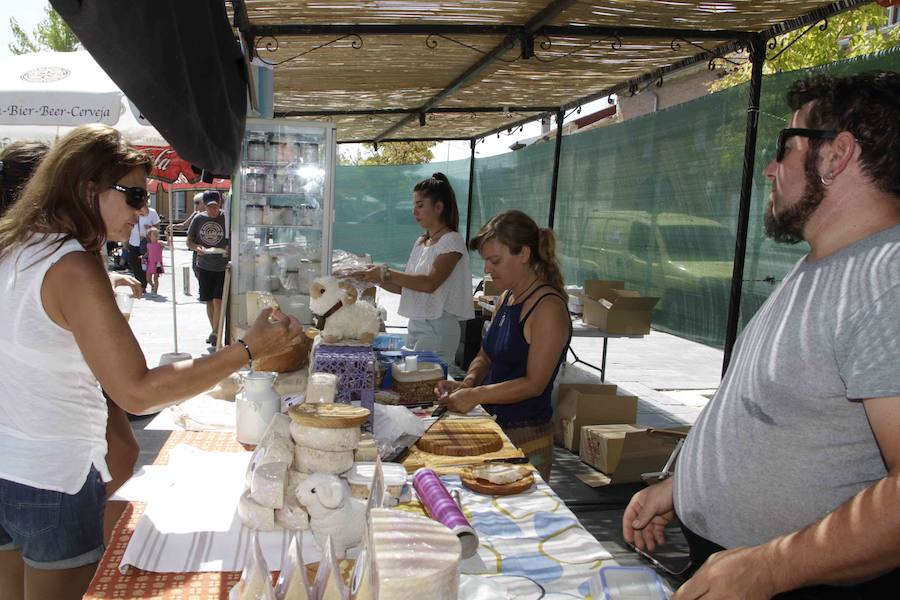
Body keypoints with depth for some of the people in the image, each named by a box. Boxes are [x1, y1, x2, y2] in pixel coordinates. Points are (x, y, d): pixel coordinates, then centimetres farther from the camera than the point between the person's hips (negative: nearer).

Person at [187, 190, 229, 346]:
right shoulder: (198, 219, 4)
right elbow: (189, 241, 9)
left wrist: (229, 248, -21)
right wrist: (197, 248, -13)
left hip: (222, 267, -4)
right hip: (204, 266, 4)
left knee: (218, 300, -9)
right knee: (209, 301, 12)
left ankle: (215, 332, 0)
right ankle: (214, 331, 26)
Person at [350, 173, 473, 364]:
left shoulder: (452, 241, -10)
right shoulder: (420, 242, 14)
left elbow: (429, 283, -22)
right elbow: (405, 286, 13)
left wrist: (386, 273, -23)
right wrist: (377, 278, -1)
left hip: (438, 327, -8)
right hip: (415, 323, 8)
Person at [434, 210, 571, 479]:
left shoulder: (549, 308, -16)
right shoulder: (506, 298, 11)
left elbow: (534, 384, -19)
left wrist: (476, 395, -23)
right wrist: (468, 383, -4)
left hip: (525, 438, -7)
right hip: (493, 427, 8)